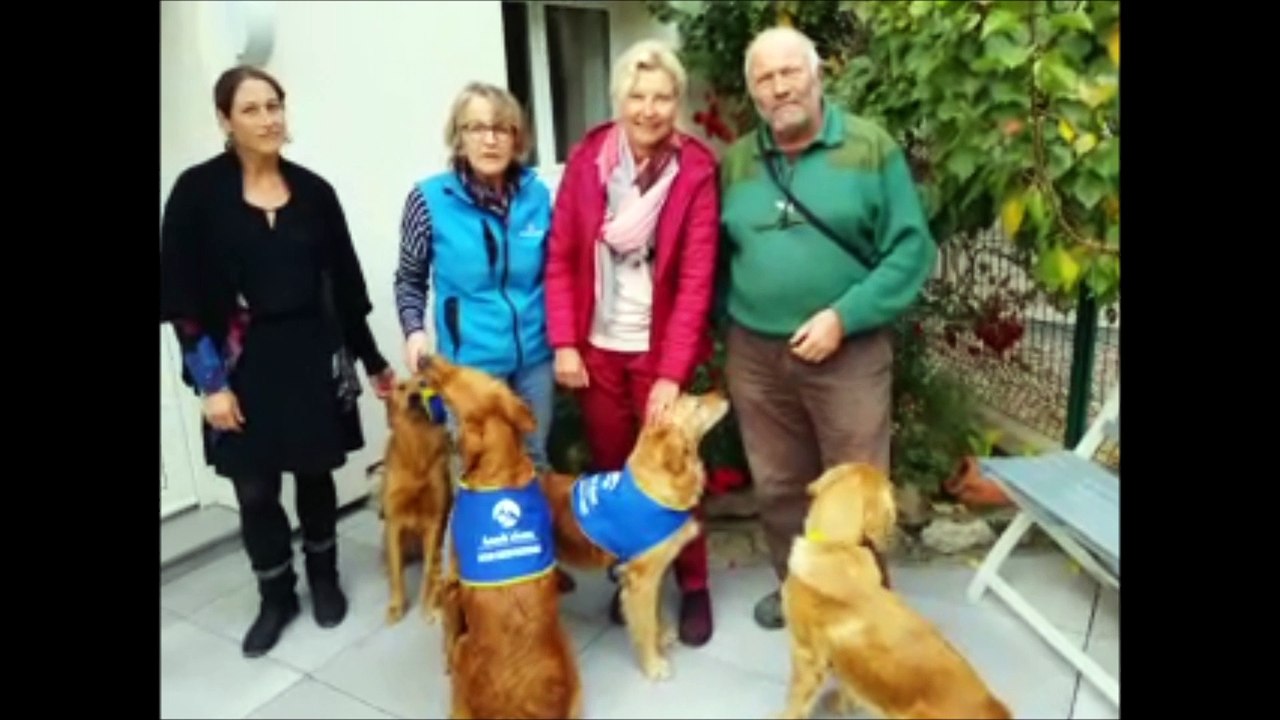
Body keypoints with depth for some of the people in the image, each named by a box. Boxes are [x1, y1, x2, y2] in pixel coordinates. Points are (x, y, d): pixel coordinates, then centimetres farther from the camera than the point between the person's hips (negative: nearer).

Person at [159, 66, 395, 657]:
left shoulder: (314, 191, 2)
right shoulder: (197, 191, -4)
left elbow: (345, 282, 6)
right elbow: (181, 294, -6)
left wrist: (372, 358, 9)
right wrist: (209, 380, -10)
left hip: (312, 355, 2)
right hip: (242, 364, -1)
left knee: (315, 474, 12)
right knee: (255, 489, 7)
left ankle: (324, 578, 35)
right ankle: (275, 596, 29)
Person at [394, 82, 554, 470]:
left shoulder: (537, 194, -2)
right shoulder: (429, 199, -11)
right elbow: (410, 279, 2)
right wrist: (414, 330, -14)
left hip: (534, 358, 3)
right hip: (470, 362, -2)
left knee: (534, 460, 21)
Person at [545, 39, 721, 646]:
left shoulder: (696, 171, -9)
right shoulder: (586, 158, -2)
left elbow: (696, 281, -12)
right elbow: (560, 258, 1)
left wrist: (671, 373, -16)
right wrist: (563, 342, -6)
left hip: (658, 350, -2)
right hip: (596, 347, 3)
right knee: (611, 469, 13)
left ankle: (693, 586, 26)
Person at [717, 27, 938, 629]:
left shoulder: (871, 148, -4)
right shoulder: (734, 163, 6)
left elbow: (910, 250, -9)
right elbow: (717, 258, 11)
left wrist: (843, 316, -17)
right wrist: (729, 329, 1)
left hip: (849, 352, -3)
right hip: (754, 355, 4)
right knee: (777, 487, 17)